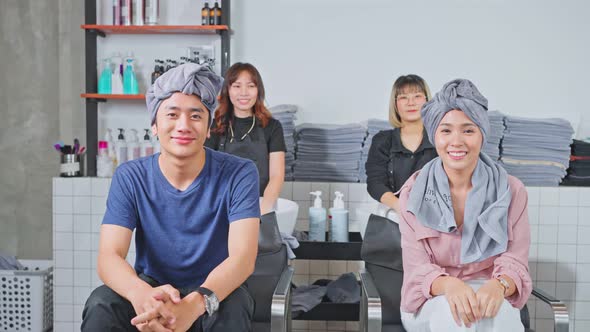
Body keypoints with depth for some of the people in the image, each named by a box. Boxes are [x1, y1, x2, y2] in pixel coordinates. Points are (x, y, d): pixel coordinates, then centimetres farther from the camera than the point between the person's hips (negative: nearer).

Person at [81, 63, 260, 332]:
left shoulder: (238, 174, -14)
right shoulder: (130, 177, -7)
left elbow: (243, 257, -24)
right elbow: (109, 256, -17)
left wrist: (194, 304, -45)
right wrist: (141, 294, -42)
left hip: (214, 291, -1)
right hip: (151, 287, 1)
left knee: (231, 309, -34)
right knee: (100, 305, -28)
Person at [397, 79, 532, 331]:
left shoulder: (511, 191, -4)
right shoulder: (413, 194, -6)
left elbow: (514, 262, -6)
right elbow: (416, 268, -9)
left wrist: (498, 286, -31)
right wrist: (449, 285, -32)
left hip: (490, 295, 1)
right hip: (432, 299, 0)